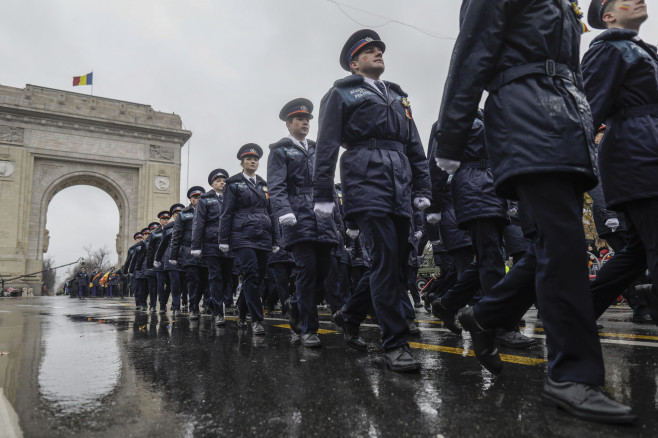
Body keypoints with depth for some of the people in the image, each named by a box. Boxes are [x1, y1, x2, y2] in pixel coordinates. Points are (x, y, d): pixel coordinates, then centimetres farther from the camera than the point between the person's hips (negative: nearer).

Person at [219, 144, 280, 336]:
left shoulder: (263, 185, 19)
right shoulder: (234, 184, 6)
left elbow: (271, 213, 19)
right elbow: (226, 213, 2)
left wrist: (275, 240, 14)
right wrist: (224, 240, -5)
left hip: (263, 238, 5)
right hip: (243, 237, -5)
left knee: (259, 276, 6)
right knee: (251, 275, -16)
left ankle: (241, 315, 23)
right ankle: (256, 320, -13)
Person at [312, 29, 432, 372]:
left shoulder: (397, 96, 29)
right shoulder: (341, 93, 12)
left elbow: (415, 147, 24)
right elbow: (326, 147, 3)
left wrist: (422, 189, 14)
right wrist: (323, 195, -5)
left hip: (400, 186, 7)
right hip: (366, 182, -6)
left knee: (396, 262, 6)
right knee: (386, 260, -14)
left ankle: (350, 313, 27)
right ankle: (395, 343, -5)